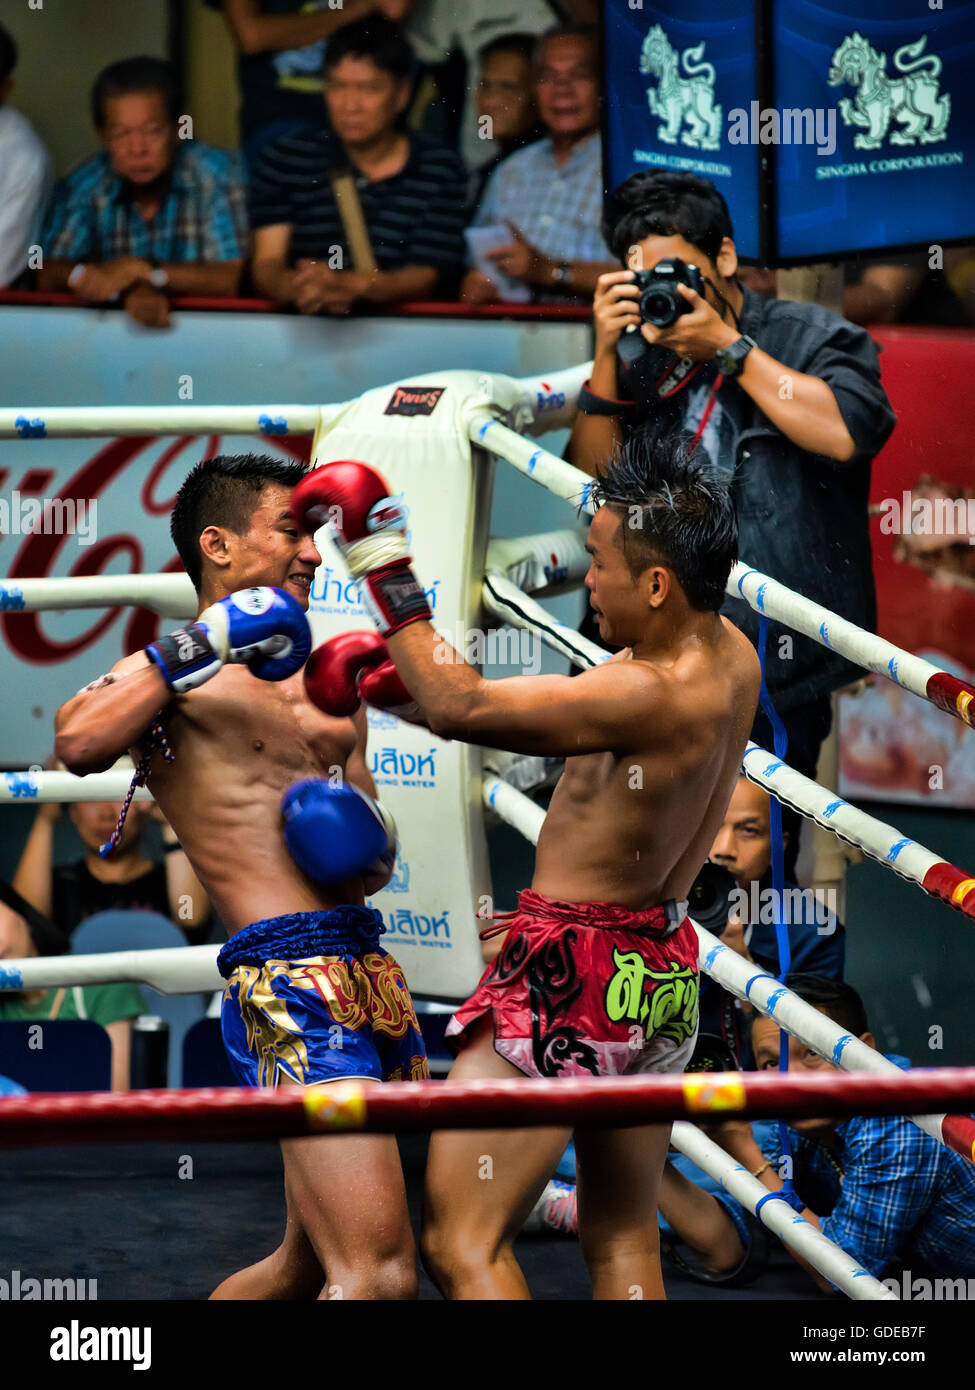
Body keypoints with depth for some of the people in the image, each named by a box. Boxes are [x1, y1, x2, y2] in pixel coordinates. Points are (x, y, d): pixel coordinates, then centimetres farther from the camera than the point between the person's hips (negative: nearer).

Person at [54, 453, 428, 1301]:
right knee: (380, 1277, -19)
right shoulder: (173, 677, 0)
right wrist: (198, 649, -19)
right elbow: (78, 745, -22)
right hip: (287, 977, -8)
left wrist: (365, 843, 3)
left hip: (372, 976, 8)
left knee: (309, 1266, 17)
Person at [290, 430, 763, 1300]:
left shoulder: (648, 697, -26)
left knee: (460, 1243, -5)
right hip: (666, 967, 10)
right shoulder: (731, 655, 1)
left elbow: (456, 707, -23)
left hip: (576, 974, -10)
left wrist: (383, 568, -15)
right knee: (624, 1245, 18)